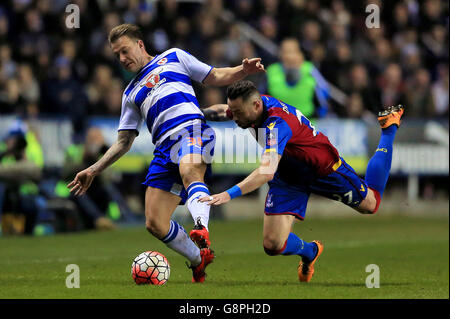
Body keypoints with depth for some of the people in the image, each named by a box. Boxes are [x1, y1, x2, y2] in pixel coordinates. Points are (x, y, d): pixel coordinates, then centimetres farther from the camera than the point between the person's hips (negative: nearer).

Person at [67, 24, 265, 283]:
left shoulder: (173, 57, 22)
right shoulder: (132, 93, 31)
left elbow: (215, 77, 19)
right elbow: (124, 142, 32)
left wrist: (243, 70, -1)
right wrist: (93, 171, 25)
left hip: (191, 128, -5)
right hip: (165, 148, 5)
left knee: (189, 171, -40)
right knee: (155, 224, -8)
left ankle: (202, 233, -63)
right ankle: (199, 261, 12)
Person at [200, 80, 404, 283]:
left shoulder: (277, 124, -40)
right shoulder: (259, 104, -17)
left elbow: (267, 172, -54)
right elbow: (221, 110, 8)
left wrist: (229, 194, -62)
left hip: (324, 167, -6)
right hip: (288, 177, 6)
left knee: (370, 204, 22)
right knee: (273, 245, -10)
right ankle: (310, 251, 25)